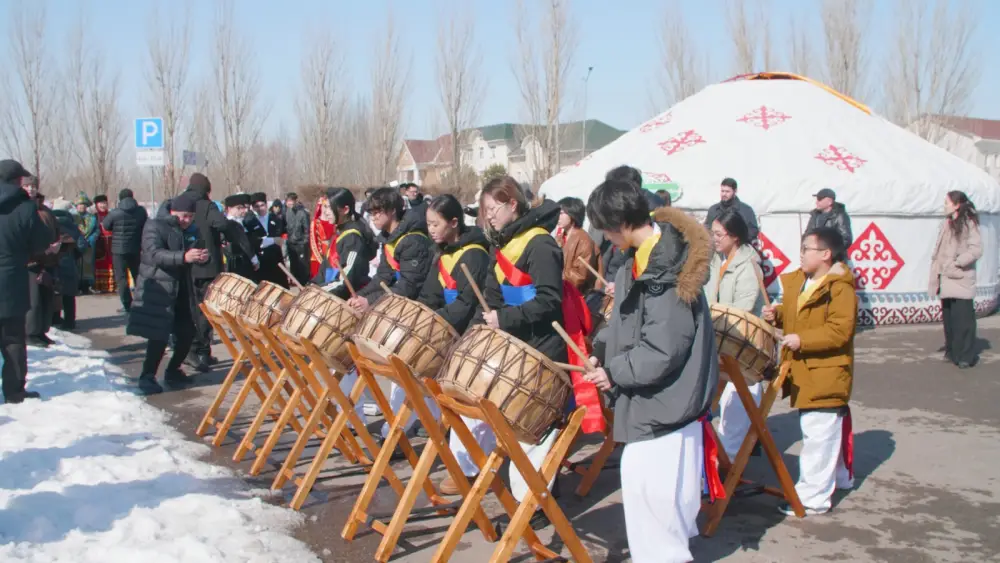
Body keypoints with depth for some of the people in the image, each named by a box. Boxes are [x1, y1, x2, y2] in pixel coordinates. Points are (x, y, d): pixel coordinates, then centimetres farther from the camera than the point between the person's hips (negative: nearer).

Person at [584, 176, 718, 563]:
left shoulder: (666, 270, -26)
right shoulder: (642, 259, 5)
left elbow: (661, 350, -26)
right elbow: (628, 321, 15)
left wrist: (615, 372, -16)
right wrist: (602, 350, 1)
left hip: (666, 397, -10)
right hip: (653, 393, 10)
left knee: (646, 479, -5)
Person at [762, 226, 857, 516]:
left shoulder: (840, 289, -18)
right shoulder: (797, 281, 9)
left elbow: (840, 331, -25)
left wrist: (802, 340, -27)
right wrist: (778, 314, 2)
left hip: (824, 375, -9)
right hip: (803, 373, 9)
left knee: (818, 436, -6)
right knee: (831, 430, 24)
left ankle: (813, 497, -1)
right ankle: (840, 476, 40)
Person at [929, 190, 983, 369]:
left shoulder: (969, 224, -6)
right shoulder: (947, 224, 15)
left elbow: (976, 250, -13)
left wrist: (956, 264, -15)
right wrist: (937, 270, 9)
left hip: (961, 280, -7)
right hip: (946, 280, 7)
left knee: (963, 318, -6)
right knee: (948, 317, 11)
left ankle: (966, 356, -1)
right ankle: (952, 352, 20)